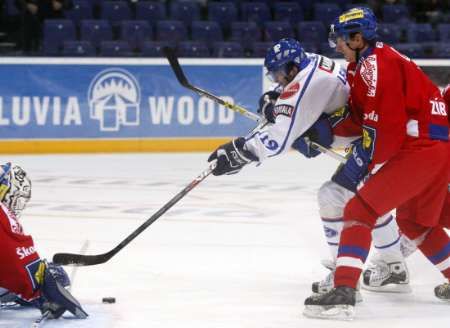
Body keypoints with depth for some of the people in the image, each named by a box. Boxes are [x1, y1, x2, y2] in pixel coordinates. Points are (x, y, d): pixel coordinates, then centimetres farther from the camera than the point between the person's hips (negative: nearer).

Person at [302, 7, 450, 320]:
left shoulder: (377, 64, -12)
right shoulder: (370, 62, 19)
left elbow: (385, 129, -19)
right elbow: (361, 119, 19)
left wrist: (359, 166, -12)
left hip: (422, 148, -10)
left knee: (360, 209, -12)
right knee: (413, 220, 27)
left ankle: (343, 293, -23)